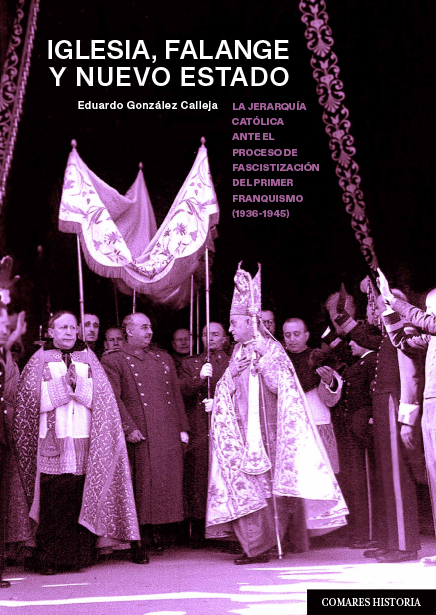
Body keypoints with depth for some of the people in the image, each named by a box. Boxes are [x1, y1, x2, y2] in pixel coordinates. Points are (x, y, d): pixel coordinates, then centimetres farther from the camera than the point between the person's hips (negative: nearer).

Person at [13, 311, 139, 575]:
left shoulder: (88, 358, 15)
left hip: (84, 441, 2)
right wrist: (62, 385, -9)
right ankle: (50, 559, 1)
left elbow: (101, 398, 7)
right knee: (52, 501, -6)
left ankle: (79, 556, 4)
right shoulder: (40, 360, 10)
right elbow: (31, 400, 0)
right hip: (51, 441, -1)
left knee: (81, 499, -3)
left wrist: (77, 385, -9)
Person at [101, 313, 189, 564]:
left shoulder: (163, 357, 19)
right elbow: (113, 398, -7)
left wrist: (183, 428, 11)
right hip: (141, 436, -5)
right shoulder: (113, 360, 2)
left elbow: (176, 395, 18)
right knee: (143, 486, -6)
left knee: (169, 484, 4)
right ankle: (141, 544, 1)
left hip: (169, 435, 5)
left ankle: (161, 534, 17)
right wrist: (128, 427, -16)